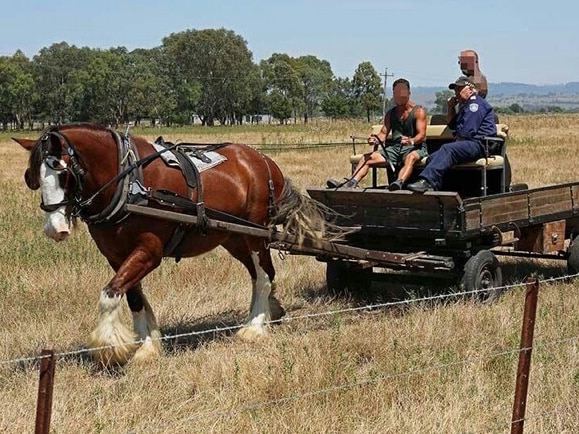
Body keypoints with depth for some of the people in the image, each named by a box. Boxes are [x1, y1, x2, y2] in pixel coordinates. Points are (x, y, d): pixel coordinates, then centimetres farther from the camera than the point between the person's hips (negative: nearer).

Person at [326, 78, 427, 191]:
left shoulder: (418, 111, 2)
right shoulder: (390, 114, 19)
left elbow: (422, 135, -10)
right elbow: (383, 133, 11)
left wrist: (411, 141, -33)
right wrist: (376, 140, -14)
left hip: (415, 148, -6)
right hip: (395, 147, 6)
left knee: (410, 157, -42)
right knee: (367, 158, -14)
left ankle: (399, 182, -69)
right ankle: (352, 182, -35)